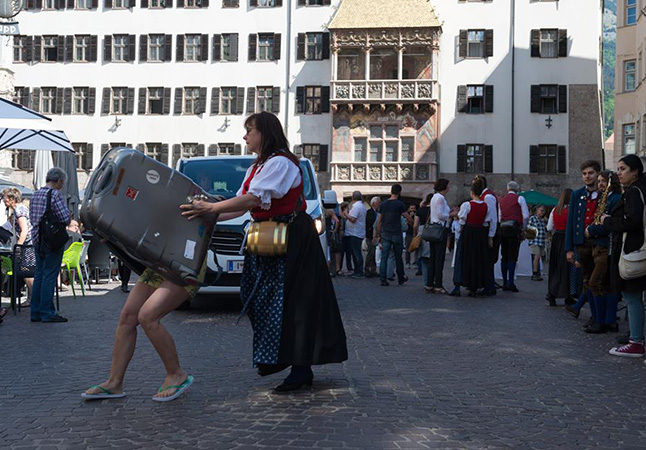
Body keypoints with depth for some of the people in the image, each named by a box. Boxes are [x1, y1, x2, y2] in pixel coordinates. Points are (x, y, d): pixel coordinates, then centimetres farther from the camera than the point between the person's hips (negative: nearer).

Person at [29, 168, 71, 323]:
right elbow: (65, 218, -17)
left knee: (39, 275, 12)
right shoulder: (55, 194, -13)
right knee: (49, 276, -5)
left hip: (37, 239, 8)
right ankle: (47, 313, -3)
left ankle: (36, 312, 16)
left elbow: (32, 217, 18)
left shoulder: (35, 194, 12)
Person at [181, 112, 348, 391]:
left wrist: (210, 208, -26)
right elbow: (243, 207, 12)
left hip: (292, 239, -10)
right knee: (259, 298, 10)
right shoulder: (257, 167, 18)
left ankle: (302, 368, -3)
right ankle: (279, 357, 21)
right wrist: (209, 216, 2)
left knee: (290, 302, -8)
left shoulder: (279, 162, -14)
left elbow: (253, 200, -26)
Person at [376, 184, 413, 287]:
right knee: (398, 257, 10)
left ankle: (383, 279, -3)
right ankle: (401, 278, 23)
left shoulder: (383, 204, 6)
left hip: (385, 234, 3)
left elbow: (379, 221, 8)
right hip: (396, 234, -3)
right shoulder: (400, 204, -7)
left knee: (384, 257, 1)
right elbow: (409, 219, -7)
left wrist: (379, 235, 14)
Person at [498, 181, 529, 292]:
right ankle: (511, 282, -14)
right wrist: (523, 228, 7)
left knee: (504, 257, 7)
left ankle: (505, 283, 8)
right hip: (514, 228, -5)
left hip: (503, 229, 5)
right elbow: (526, 215, -4)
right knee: (512, 257, -7)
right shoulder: (519, 198, 2)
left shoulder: (502, 200, 18)